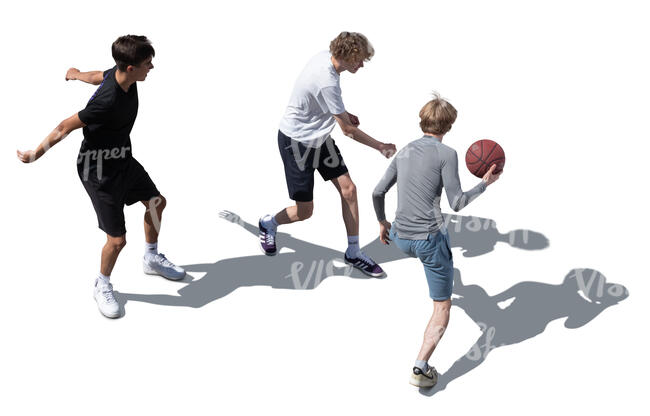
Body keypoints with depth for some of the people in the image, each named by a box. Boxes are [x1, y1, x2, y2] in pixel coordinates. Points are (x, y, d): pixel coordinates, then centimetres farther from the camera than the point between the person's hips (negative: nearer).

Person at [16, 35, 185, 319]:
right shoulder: (107, 101, -35)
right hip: (99, 170, -9)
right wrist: (36, 154, -10)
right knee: (117, 240, -4)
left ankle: (152, 258, 45)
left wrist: (77, 74, 36)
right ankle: (102, 286, 26)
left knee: (156, 202, 21)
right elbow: (66, 127, -23)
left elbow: (98, 76, 13)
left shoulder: (120, 73, -10)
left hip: (122, 158, 9)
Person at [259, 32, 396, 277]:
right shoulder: (327, 82, -32)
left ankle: (354, 252, 13)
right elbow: (348, 130, -24)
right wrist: (381, 147, -14)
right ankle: (268, 224, 32)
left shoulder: (325, 57, -5)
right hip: (296, 142, -9)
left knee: (348, 189, 2)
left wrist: (343, 114, 6)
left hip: (318, 137, 9)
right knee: (304, 211, 0)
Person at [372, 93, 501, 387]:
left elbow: (378, 193, 11)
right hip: (430, 238, -7)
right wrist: (484, 184, 3)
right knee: (442, 308, 6)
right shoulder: (446, 154, -10)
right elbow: (457, 204, -12)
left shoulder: (404, 152, 9)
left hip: (400, 238, 7)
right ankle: (421, 368, -9)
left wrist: (382, 223, 27)